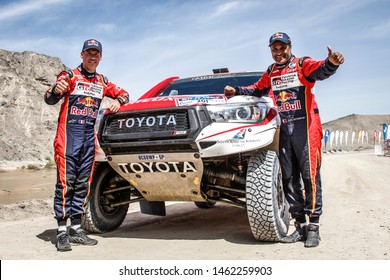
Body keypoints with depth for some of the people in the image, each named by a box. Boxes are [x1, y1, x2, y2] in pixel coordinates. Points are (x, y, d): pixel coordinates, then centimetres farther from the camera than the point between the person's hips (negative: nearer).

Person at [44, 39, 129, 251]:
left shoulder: (102, 81, 17)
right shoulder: (69, 76, 2)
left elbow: (123, 93, 27)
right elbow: (50, 100, -7)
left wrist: (118, 101, 4)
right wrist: (56, 90, -31)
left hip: (90, 134, 5)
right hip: (69, 131, -5)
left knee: (83, 183, 6)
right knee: (65, 181, -9)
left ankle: (76, 228, 13)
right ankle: (62, 231, -6)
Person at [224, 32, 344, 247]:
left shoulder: (302, 64, -1)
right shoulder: (271, 72, 18)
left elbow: (320, 71, -21)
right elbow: (258, 89, 33)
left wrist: (331, 63, -43)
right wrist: (237, 91, 22)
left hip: (305, 128, -6)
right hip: (284, 131, 6)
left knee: (310, 177, -6)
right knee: (289, 179, 6)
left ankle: (313, 227, -1)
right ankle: (300, 226, 14)